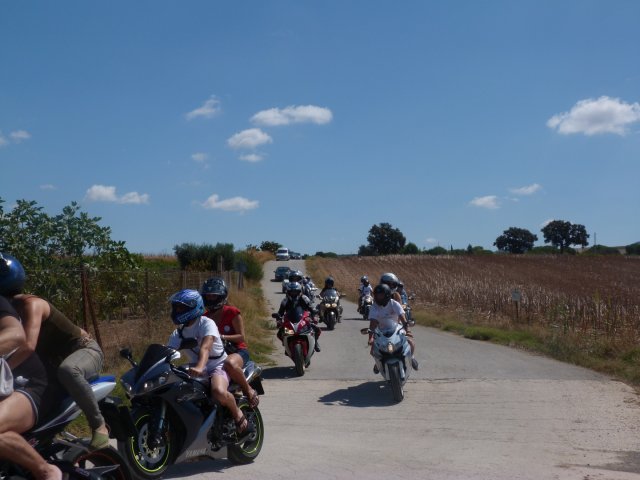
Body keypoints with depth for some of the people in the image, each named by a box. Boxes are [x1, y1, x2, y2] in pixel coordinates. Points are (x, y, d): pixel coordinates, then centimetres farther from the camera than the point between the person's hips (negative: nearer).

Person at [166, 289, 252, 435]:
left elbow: (205, 346, -33)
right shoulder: (179, 332, 7)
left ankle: (238, 413, -6)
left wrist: (200, 367, -52)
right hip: (195, 369, 7)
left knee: (219, 393, -36)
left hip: (217, 365, -7)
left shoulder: (206, 323, -15)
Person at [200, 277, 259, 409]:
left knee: (229, 364, -40)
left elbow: (241, 337, -8)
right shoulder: (205, 317, 11)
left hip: (237, 351, -6)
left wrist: (222, 337, -22)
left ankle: (249, 390, -17)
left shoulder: (232, 312, -4)